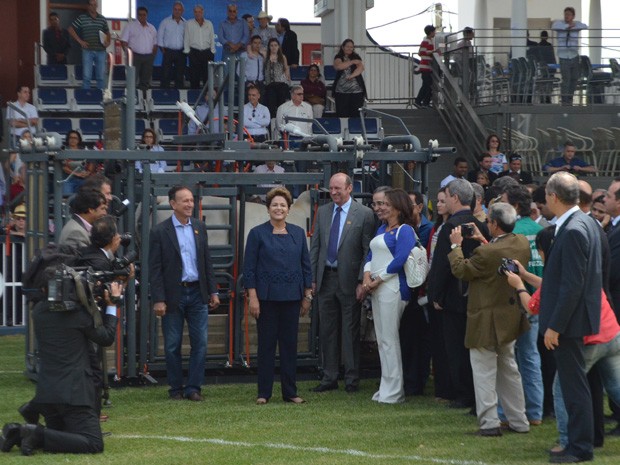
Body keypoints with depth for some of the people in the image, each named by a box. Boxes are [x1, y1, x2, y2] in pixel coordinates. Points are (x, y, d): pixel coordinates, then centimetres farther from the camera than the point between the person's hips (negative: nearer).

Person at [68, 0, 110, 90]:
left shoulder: (102, 19, 12)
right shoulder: (82, 18, 3)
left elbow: (107, 32, 24)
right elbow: (71, 30, 4)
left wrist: (107, 42, 6)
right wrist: (80, 41, -3)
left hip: (100, 51, 3)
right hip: (88, 51, -3)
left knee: (101, 77, 4)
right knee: (86, 76, -4)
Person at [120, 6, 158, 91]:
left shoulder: (152, 28, 16)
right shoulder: (130, 26, 2)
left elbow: (155, 43, 19)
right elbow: (124, 41, -3)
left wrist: (154, 54, 7)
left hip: (148, 57, 5)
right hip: (135, 56, -4)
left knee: (146, 79, 6)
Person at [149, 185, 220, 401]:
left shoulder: (199, 227, 7)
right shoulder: (160, 231, -6)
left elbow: (207, 262, 12)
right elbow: (155, 268, -7)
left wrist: (213, 291, 8)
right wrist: (158, 300, -12)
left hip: (197, 293, 4)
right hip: (173, 295, -4)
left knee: (200, 343, 1)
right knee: (173, 346, 5)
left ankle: (193, 387, 9)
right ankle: (176, 388, 15)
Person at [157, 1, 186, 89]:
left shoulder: (185, 23, 8)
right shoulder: (165, 22, 2)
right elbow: (160, 36, 3)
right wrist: (162, 49, -4)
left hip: (181, 52, 2)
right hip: (168, 51, -2)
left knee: (180, 75, 5)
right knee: (166, 75, -7)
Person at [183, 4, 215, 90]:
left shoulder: (209, 24, 10)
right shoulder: (189, 24, 5)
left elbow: (212, 39, 11)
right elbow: (186, 38, 5)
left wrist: (212, 52, 5)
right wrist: (187, 51, -2)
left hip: (207, 53, 2)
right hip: (194, 53, -2)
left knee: (207, 76, -1)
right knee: (194, 76, -5)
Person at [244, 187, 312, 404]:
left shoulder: (298, 233, 8)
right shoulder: (257, 233, -2)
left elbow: (306, 266, 11)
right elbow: (249, 268, -4)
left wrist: (307, 296, 7)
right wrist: (252, 297, -10)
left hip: (291, 297, 3)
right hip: (267, 297, -3)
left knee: (290, 344, 6)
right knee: (266, 344, 1)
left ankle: (290, 392, 12)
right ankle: (264, 393, 7)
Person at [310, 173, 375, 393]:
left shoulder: (364, 214, -5)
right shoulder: (323, 212, 9)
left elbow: (368, 251, -6)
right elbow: (315, 246, 11)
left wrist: (362, 282, -11)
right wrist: (312, 278, 6)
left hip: (349, 280, -4)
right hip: (325, 278, 4)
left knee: (350, 331, 1)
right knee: (327, 331, 8)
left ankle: (352, 379, 8)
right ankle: (329, 378, 14)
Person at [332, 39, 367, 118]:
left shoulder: (356, 57, 9)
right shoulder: (338, 57, 8)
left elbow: (361, 67, -7)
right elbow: (339, 66, -13)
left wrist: (352, 75, -22)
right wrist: (352, 62, -9)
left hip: (356, 91, 1)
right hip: (341, 91, 0)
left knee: (356, 114, -5)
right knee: (342, 114, -5)